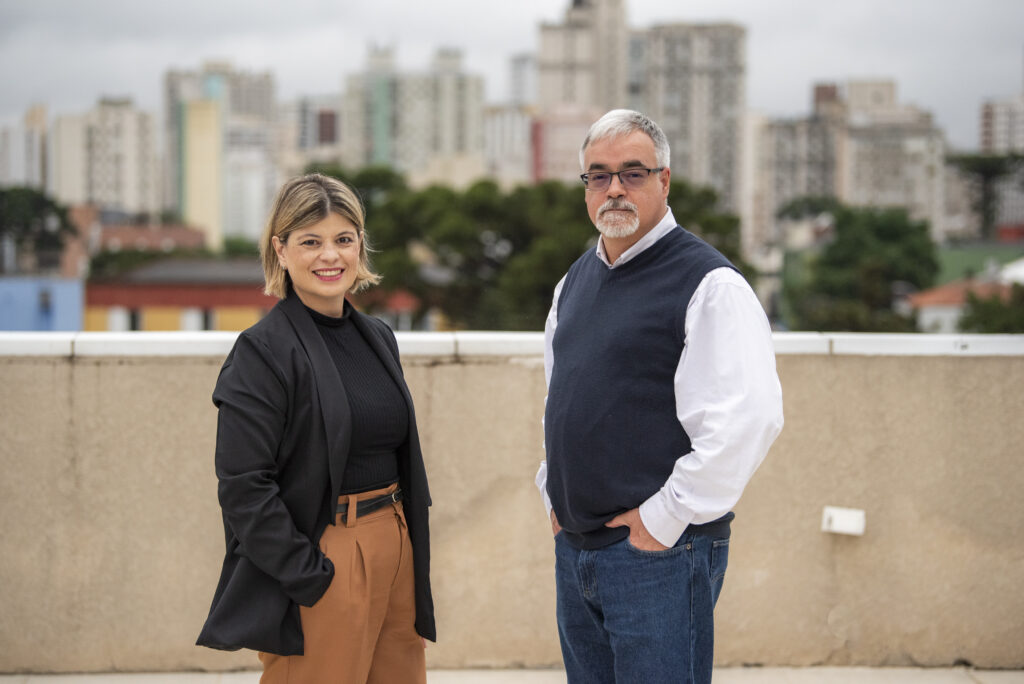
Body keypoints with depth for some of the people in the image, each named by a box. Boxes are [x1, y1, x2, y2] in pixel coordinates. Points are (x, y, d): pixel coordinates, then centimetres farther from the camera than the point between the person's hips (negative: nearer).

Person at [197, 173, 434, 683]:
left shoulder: (378, 338, 12)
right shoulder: (262, 351, -10)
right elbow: (243, 487, -16)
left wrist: (410, 550, 12)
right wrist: (309, 576, -17)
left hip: (395, 551, 7)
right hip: (321, 561, -7)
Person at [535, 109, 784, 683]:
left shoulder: (710, 284, -12)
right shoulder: (576, 281, 15)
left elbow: (747, 420, -22)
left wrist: (664, 518, -18)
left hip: (660, 552, -7)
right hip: (573, 549, 8)